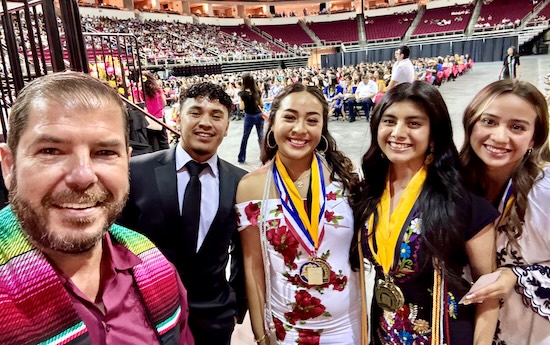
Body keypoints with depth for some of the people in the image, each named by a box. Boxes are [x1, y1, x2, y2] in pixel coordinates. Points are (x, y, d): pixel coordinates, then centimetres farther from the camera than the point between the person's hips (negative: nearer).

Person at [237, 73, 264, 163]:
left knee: (245, 137, 8)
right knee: (261, 135, 11)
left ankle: (241, 157, 15)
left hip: (249, 116, -2)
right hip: (259, 115, 3)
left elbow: (242, 107, -9)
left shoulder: (243, 93, -11)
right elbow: (262, 104, 6)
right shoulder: (257, 91, -1)